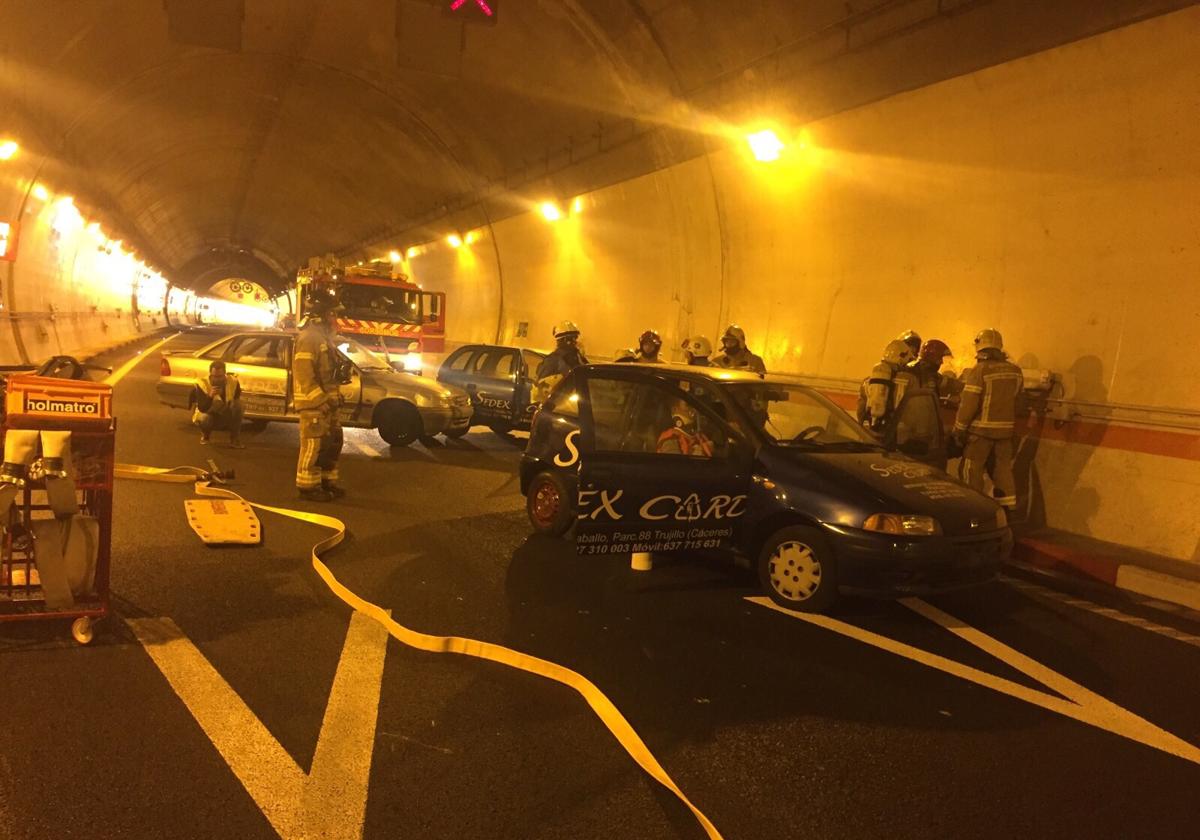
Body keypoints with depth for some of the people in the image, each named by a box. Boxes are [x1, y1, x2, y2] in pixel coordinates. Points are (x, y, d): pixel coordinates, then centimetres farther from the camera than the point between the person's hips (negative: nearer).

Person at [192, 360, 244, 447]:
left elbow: (238, 400, -3)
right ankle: (206, 435, 2)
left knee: (238, 405, -28)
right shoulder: (202, 385, -23)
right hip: (208, 414, -2)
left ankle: (235, 439, -20)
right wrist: (210, 396, -45)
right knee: (205, 418, -38)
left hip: (227, 416, 2)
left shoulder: (233, 381, -17)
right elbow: (202, 409, -29)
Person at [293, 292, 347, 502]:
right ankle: (308, 486, 2)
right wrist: (320, 400, -23)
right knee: (313, 444, -5)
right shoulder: (309, 337, -15)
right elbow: (304, 374, -21)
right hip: (313, 403, -10)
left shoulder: (323, 337, 17)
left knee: (333, 442, 14)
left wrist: (333, 396, 16)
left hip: (325, 401, 10)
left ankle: (327, 482, 23)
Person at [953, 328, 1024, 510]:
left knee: (972, 470, 4)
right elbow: (1017, 399, 11)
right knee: (1003, 468, 13)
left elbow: (968, 403, -15)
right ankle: (1009, 509, 16)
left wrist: (959, 429, -9)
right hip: (1006, 429, 6)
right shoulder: (1015, 371, 5)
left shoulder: (979, 370, -13)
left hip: (981, 429, -6)